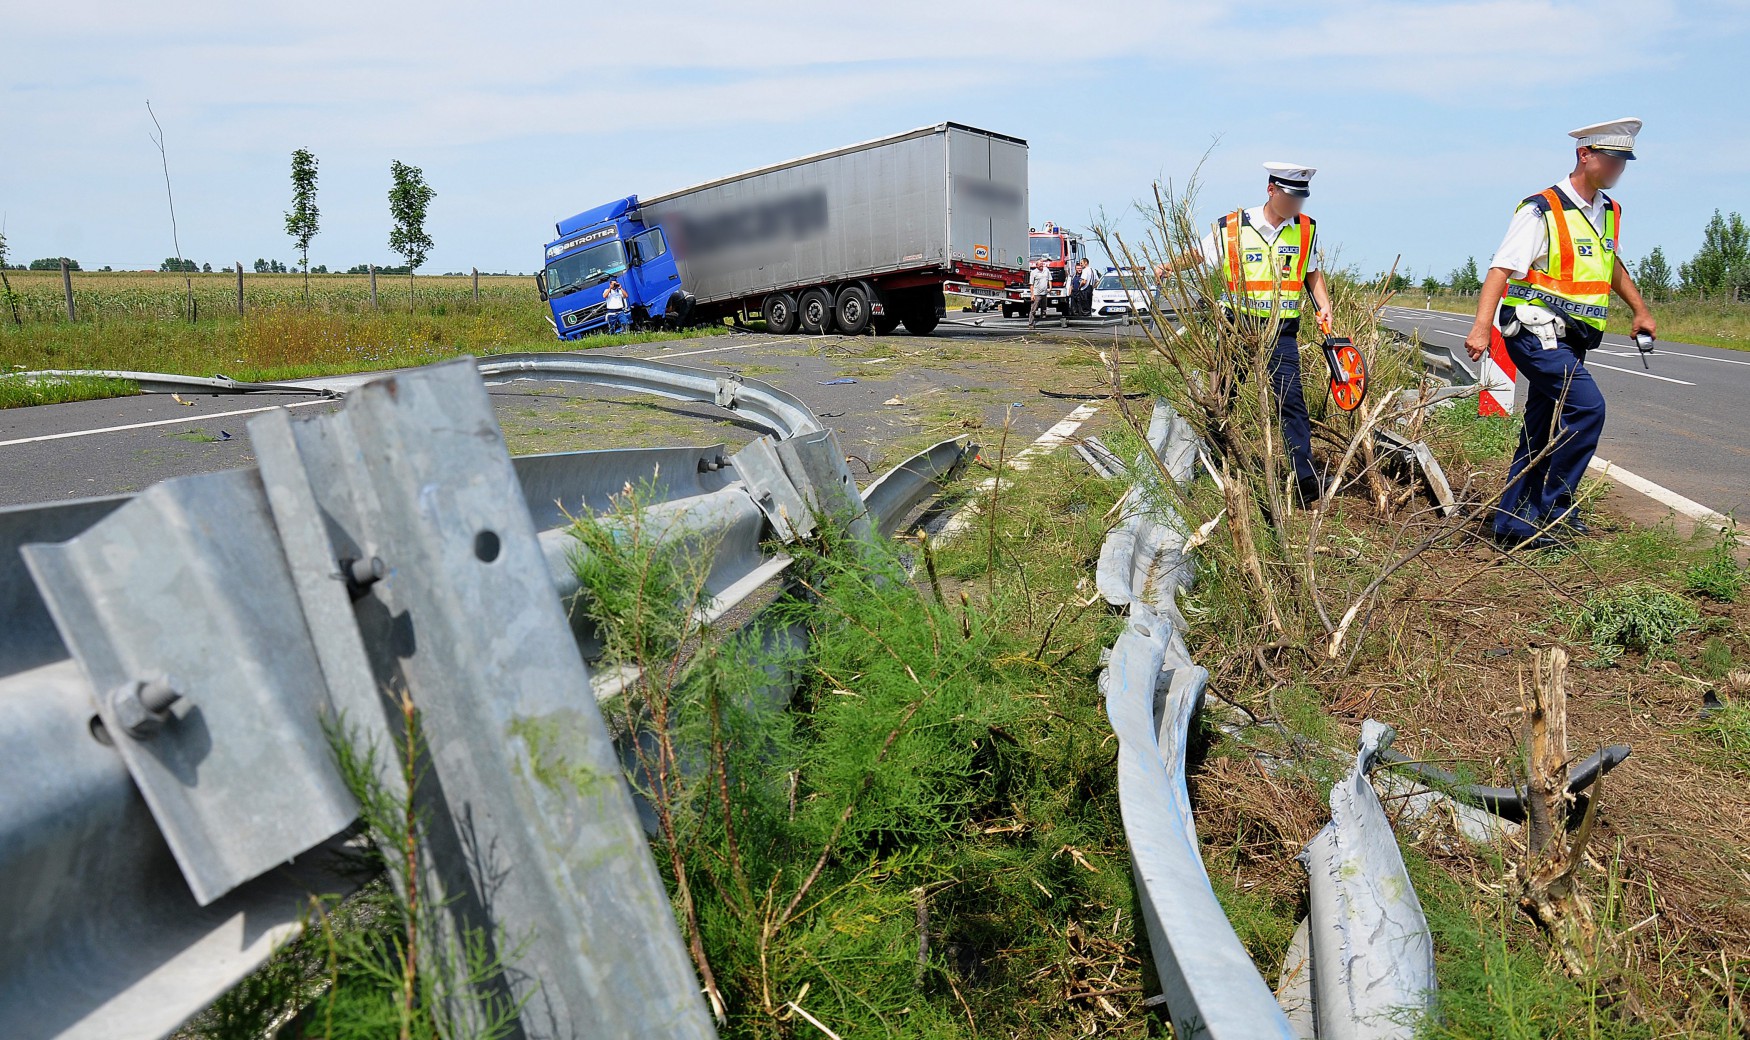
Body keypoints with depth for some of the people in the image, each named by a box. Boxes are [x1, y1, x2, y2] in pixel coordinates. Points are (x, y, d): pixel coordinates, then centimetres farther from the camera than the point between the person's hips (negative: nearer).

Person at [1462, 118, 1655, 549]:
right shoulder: (1542, 211, -10)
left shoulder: (1609, 213, 15)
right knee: (1587, 406, -22)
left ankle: (1512, 524, 12)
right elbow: (1501, 270, -19)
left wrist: (1640, 310, 37)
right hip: (1536, 332, -9)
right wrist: (1481, 328, -31)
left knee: (1543, 432, 7)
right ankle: (1550, 507, -11)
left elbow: (1611, 265, 34)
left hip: (1569, 341, 9)